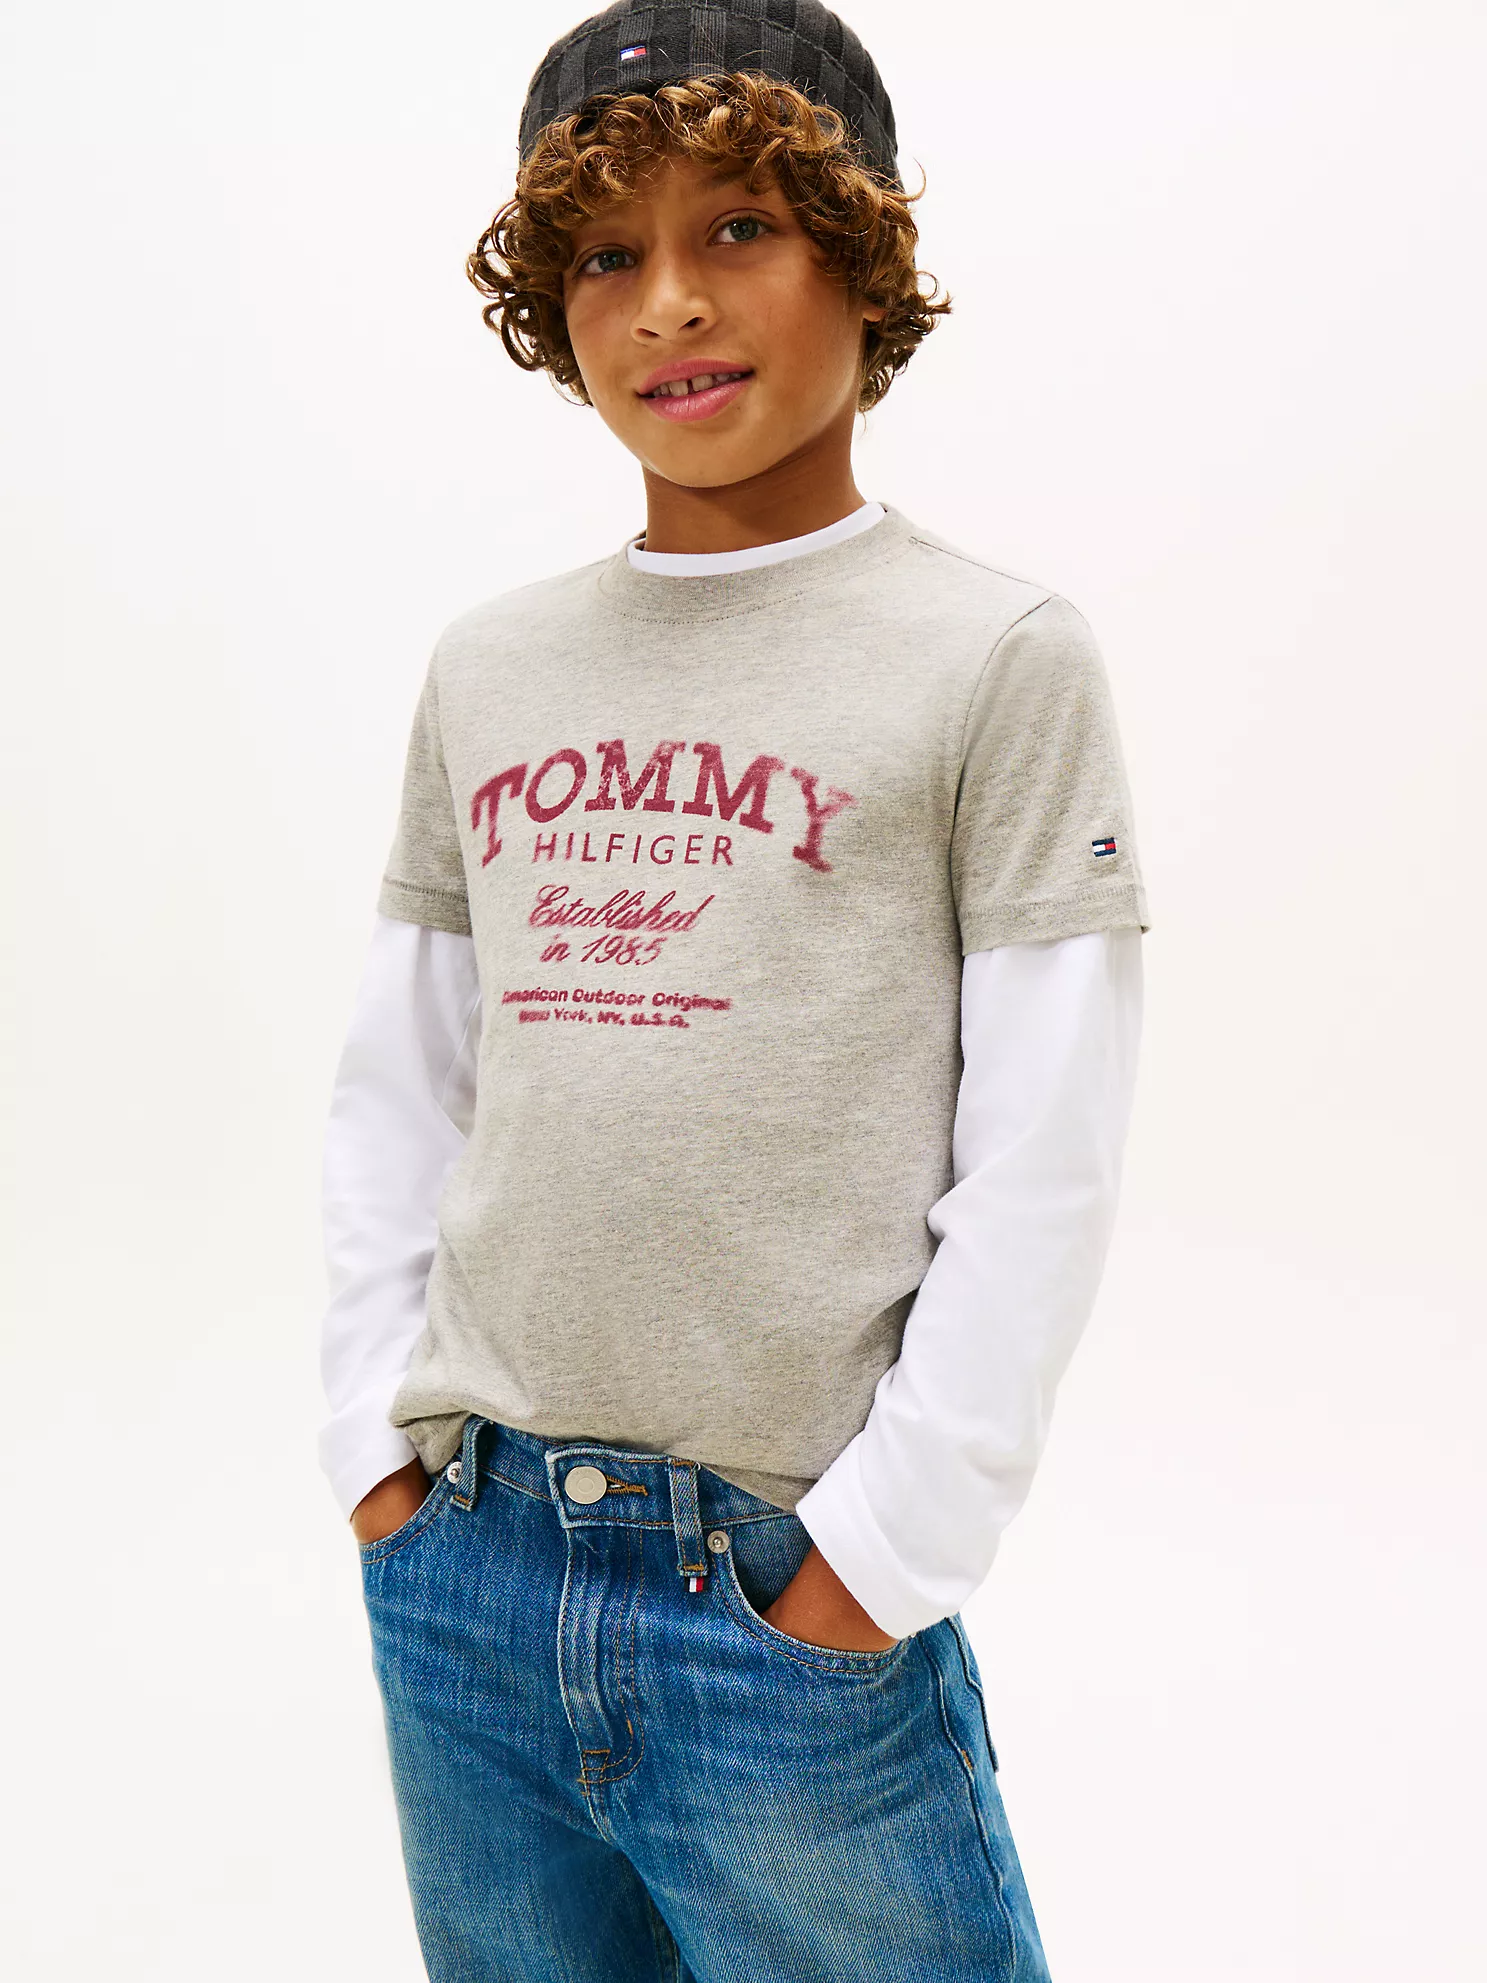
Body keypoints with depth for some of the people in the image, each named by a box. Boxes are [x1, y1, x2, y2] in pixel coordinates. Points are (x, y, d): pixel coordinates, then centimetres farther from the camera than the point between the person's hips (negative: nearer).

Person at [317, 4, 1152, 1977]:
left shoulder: (1000, 656, -6)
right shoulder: (488, 666, 7)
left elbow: (1041, 1175, -9)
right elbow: (395, 1095, 11)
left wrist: (886, 1548, -10)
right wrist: (380, 1440, 5)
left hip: (792, 1603, -4)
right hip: (455, 1588, 4)